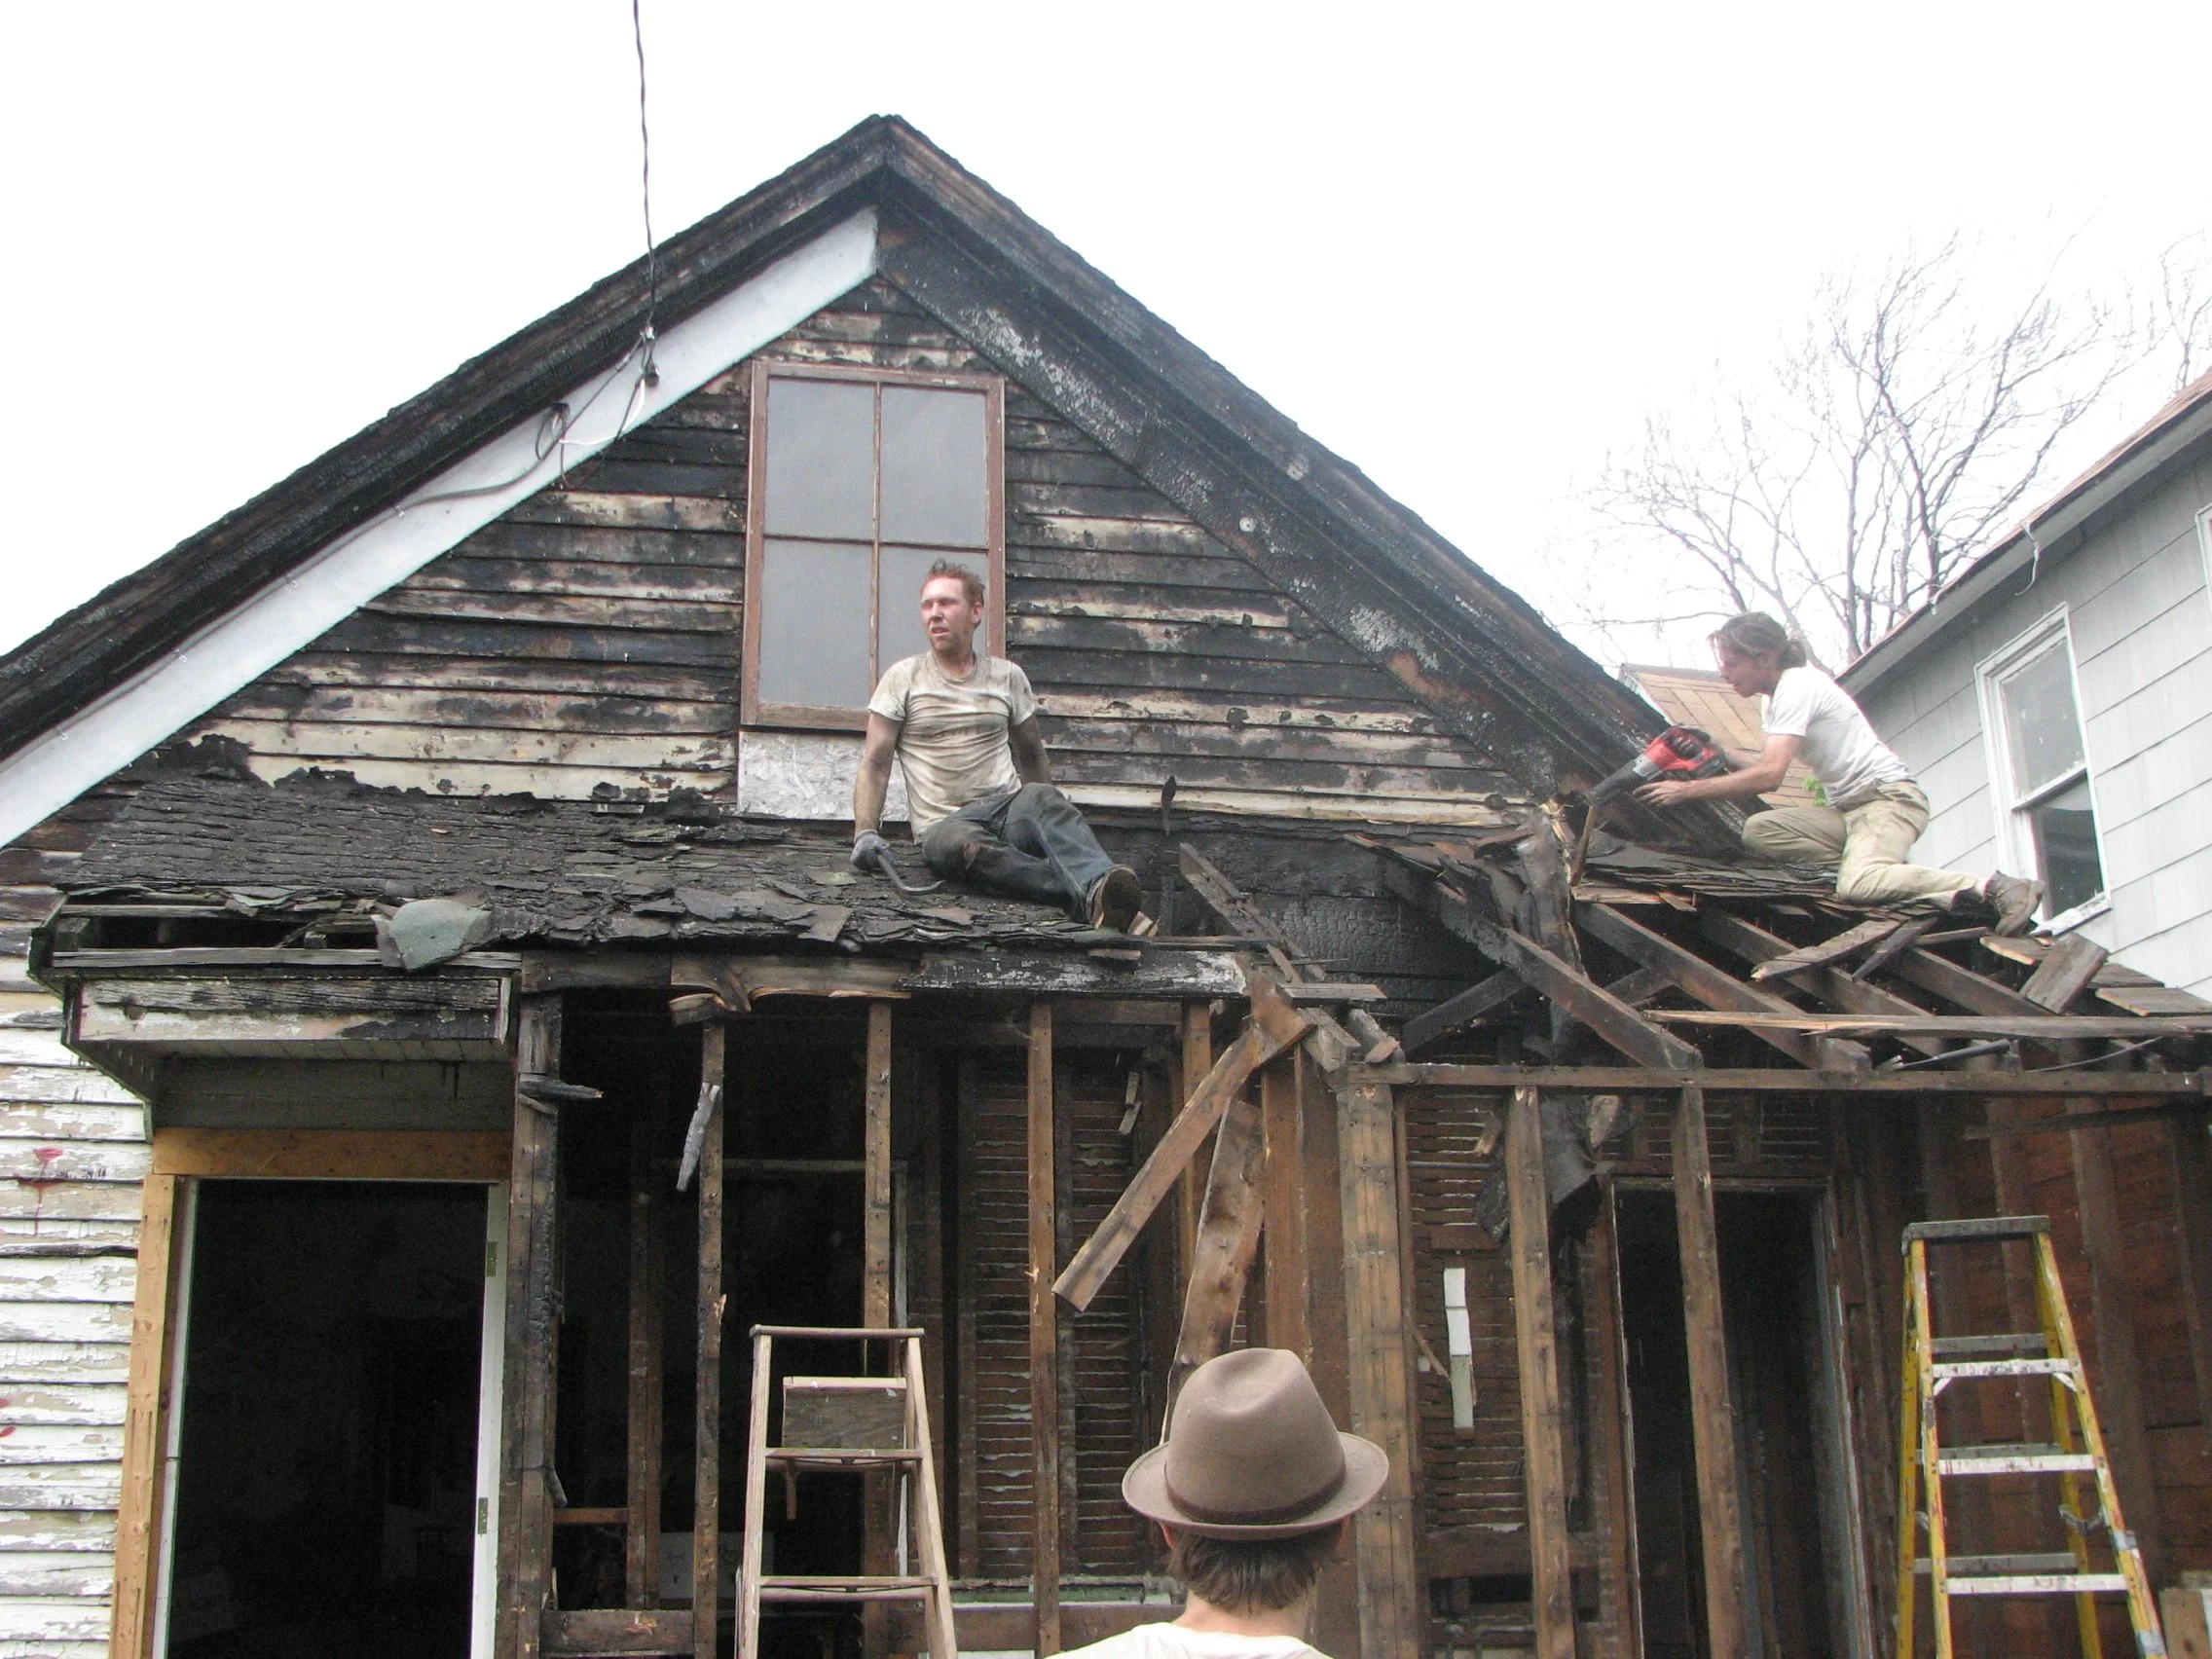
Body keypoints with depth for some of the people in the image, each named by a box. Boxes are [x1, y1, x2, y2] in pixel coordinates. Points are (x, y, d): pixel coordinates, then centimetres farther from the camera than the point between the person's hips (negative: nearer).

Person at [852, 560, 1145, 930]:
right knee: (959, 844, -39)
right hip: (945, 822, -2)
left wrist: (1055, 820, 21)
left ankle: (1098, 888, -62)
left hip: (1009, 809, 2)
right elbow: (875, 764, 5)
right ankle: (1093, 898, -56)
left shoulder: (1008, 677, 15)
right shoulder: (903, 678, 9)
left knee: (1040, 797, -35)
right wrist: (865, 832, -9)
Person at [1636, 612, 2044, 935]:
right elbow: (1768, 763, 20)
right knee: (1757, 831, -10)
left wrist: (1687, 790, -23)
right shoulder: (1778, 694, 13)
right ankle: (1876, 865, -10)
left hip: (1890, 796, -9)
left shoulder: (1797, 686, -16)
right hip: (1847, 807, 10)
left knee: (1858, 886, -35)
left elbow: (1769, 775, -26)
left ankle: (1993, 889, -25)